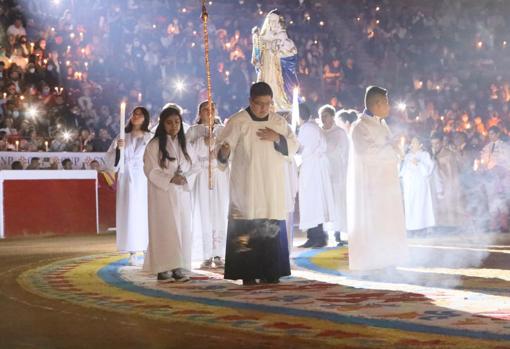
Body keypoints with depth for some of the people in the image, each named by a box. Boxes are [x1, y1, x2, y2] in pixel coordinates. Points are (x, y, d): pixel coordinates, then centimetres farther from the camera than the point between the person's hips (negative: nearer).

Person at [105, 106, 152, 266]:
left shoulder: (150, 139, 4)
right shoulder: (122, 138, 9)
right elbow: (112, 162, 4)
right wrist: (118, 149, -13)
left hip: (145, 182, -1)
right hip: (127, 181, 1)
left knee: (146, 214, -3)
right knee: (129, 214, -3)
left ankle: (148, 250, 4)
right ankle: (132, 253, -1)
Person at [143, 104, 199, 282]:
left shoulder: (185, 145, 11)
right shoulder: (154, 145, -4)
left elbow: (195, 166, 10)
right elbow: (150, 169, -9)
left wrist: (186, 178, -9)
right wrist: (170, 179, -19)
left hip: (182, 194, 5)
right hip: (163, 194, -5)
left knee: (183, 229, 2)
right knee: (165, 229, -6)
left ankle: (179, 267, 7)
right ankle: (163, 268, -3)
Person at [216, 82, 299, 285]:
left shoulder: (279, 122, 10)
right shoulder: (238, 121, -3)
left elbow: (294, 146, 10)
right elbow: (224, 143, -10)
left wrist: (277, 138, -8)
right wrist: (224, 151, -33)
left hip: (272, 189, 4)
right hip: (247, 188, -4)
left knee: (273, 230, 4)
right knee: (246, 230, -6)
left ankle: (269, 273, 12)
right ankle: (247, 274, 0)